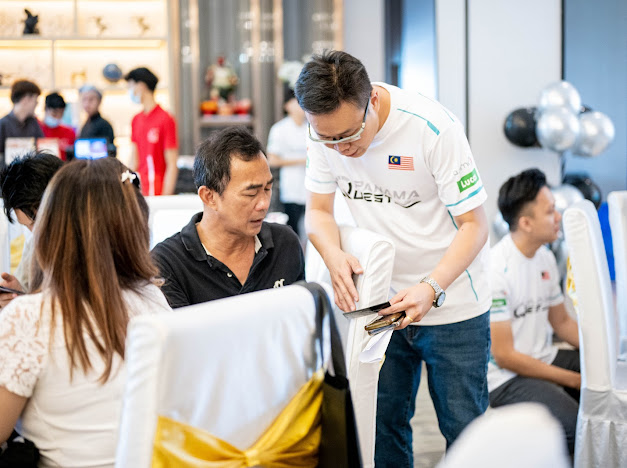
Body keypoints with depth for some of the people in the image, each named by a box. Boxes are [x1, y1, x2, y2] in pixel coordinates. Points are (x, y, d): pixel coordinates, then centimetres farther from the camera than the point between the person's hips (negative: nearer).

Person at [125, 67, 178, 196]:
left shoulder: (165, 120, -8)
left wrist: (165, 198, -14)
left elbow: (172, 166, -10)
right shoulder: (136, 120, 13)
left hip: (158, 190, -6)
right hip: (139, 190, 6)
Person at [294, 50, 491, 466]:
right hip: (378, 302, 4)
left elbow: (474, 224, -16)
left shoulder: (434, 128, -22)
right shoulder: (326, 130, -9)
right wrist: (333, 255, -21)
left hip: (453, 306, -4)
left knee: (464, 429, 2)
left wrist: (431, 288, -30)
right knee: (382, 423, 9)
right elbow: (318, 210, 1)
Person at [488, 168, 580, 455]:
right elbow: (504, 356, -19)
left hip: (545, 360, 9)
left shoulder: (545, 257, 7)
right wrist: (574, 380, -17)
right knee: (578, 427, -31)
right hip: (506, 377, -8)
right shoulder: (495, 270, -20)